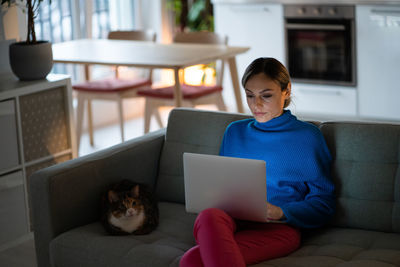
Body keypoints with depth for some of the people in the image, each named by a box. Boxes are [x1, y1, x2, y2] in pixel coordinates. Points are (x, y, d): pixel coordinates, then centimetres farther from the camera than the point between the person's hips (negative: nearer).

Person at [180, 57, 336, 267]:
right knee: (208, 217, -40)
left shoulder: (307, 136, 11)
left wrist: (281, 212, -9)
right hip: (231, 220, 5)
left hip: (277, 227, -5)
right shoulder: (234, 131, 25)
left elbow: (322, 204, 10)